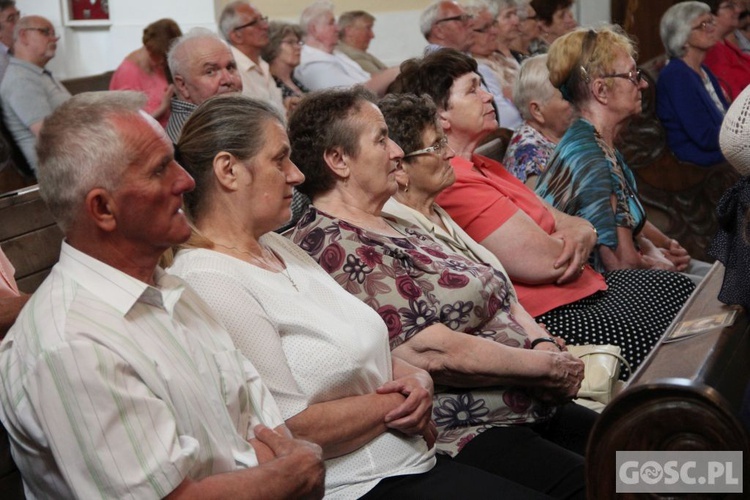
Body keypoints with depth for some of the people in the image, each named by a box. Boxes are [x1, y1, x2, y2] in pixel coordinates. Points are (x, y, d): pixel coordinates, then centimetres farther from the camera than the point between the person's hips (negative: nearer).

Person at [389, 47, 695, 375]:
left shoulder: (482, 167, 15)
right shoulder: (454, 183, -21)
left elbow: (567, 223, 13)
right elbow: (544, 262, -25)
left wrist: (580, 236, -12)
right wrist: (569, 245, -1)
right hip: (547, 317, -11)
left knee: (676, 286, 12)